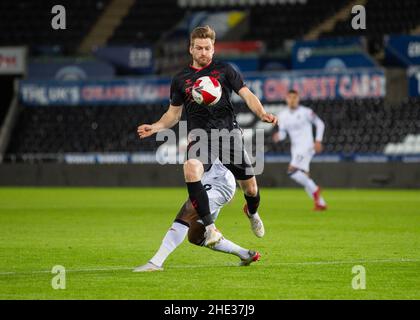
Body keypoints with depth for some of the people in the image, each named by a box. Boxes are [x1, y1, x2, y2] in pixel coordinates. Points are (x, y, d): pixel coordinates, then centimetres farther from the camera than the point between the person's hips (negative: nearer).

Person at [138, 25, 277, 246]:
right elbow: (174, 113, 22)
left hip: (228, 129, 0)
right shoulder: (180, 79, 16)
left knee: (250, 189, -1)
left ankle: (252, 213, 39)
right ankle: (210, 228, -31)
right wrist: (155, 127, 4)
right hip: (200, 132, 0)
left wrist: (262, 113, -12)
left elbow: (247, 95, 6)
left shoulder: (224, 70, 12)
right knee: (191, 170, -33)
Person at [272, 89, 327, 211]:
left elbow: (320, 124, 2)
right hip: (295, 149, 7)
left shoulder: (305, 112, -7)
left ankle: (314, 189, -8)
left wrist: (318, 141, -6)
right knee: (304, 178, 5)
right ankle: (321, 204, 11)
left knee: (292, 171, -22)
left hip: (306, 146, -7)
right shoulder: (282, 115, 8)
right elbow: (282, 132, 9)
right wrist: (278, 136, -15)